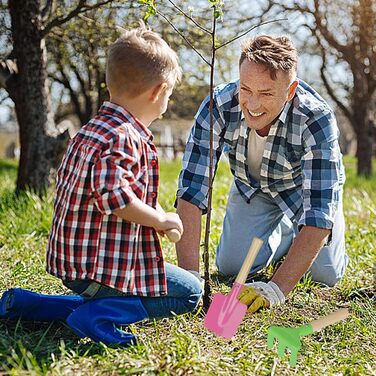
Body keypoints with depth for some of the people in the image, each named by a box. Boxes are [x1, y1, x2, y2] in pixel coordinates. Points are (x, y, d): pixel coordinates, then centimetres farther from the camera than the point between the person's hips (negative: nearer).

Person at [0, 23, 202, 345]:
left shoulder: (94, 128, 12)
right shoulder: (123, 137, -20)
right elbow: (112, 195, -32)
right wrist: (159, 219, -17)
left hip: (74, 261, 9)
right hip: (103, 266, -9)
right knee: (191, 291, 3)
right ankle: (99, 315, -14)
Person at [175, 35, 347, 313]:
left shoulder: (317, 120, -40)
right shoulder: (218, 107, -35)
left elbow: (319, 210, -43)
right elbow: (191, 191, -35)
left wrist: (278, 288, -51)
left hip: (308, 188, -2)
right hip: (252, 188, 2)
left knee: (325, 273, -12)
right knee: (231, 266, -9)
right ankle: (284, 234, 22)